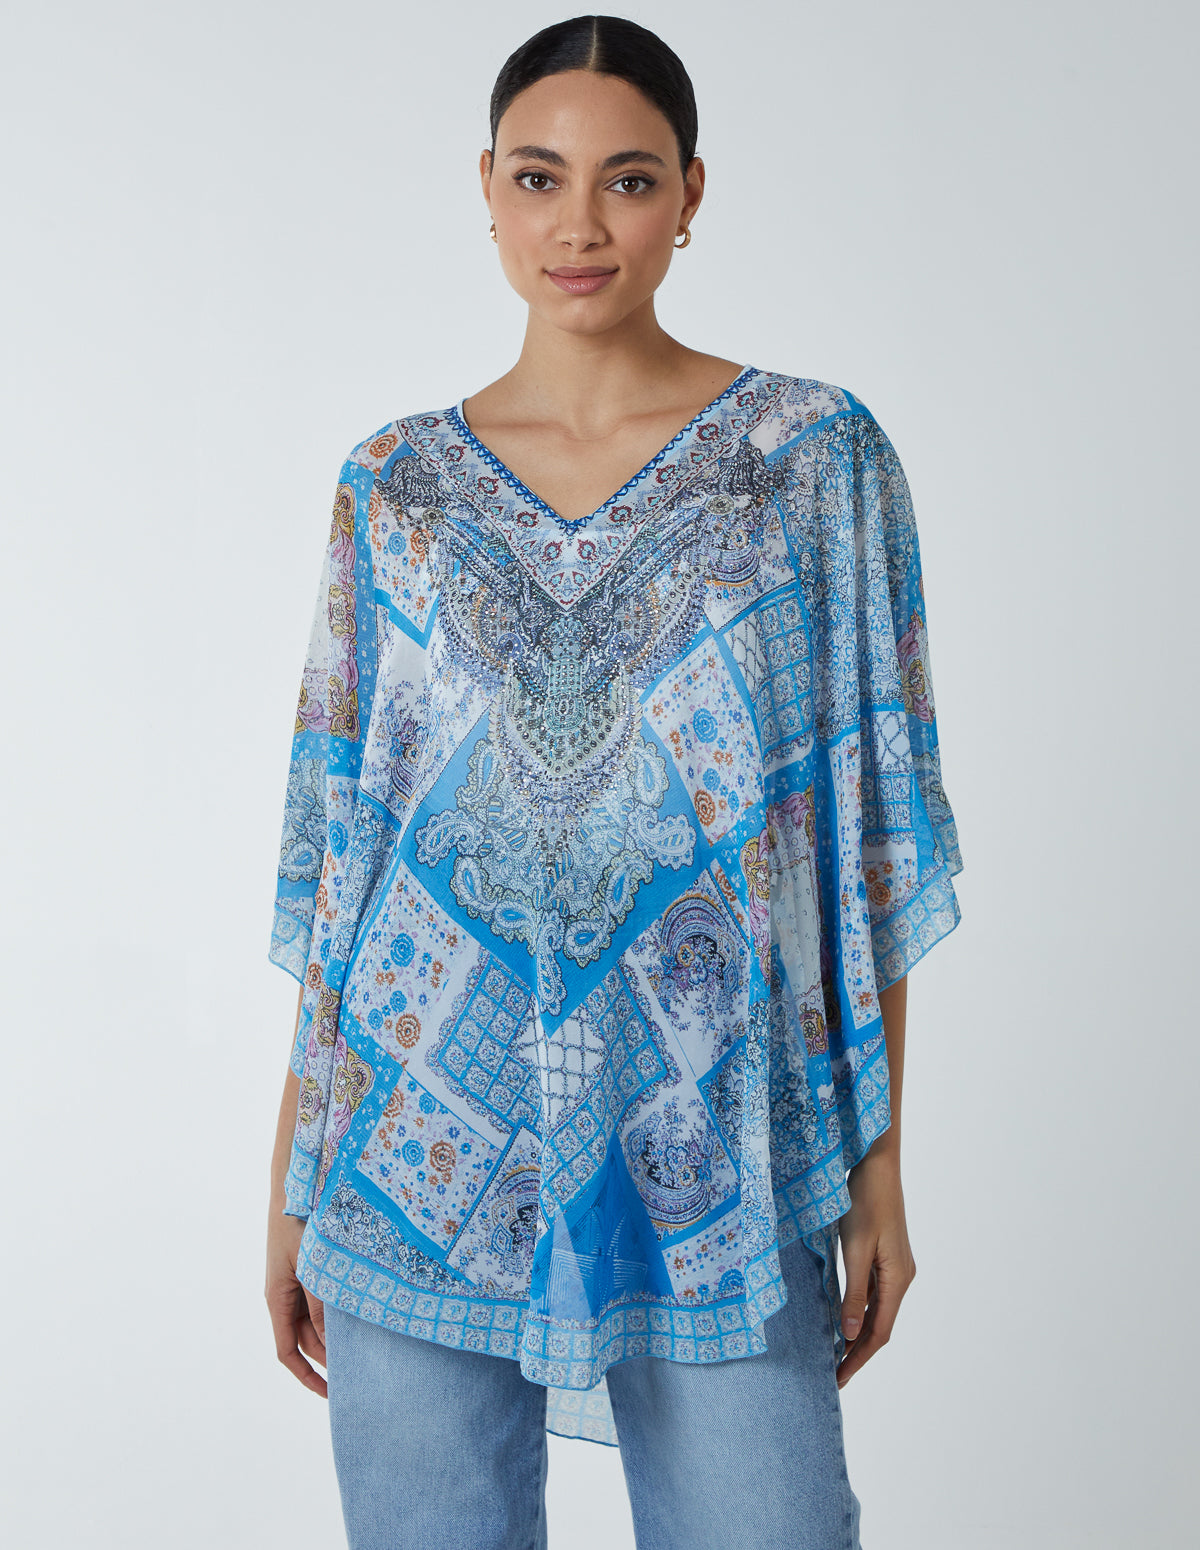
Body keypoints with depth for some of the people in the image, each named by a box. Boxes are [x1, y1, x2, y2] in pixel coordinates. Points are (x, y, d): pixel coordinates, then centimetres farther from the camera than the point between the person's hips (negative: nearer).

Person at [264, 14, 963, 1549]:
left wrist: (882, 1165, -2)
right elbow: (333, 843, 6)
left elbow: (874, 830, 0)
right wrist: (291, 1179, 5)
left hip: (717, 1160, -1)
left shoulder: (819, 456, 0)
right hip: (423, 1146, 2)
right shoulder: (397, 483, 5)